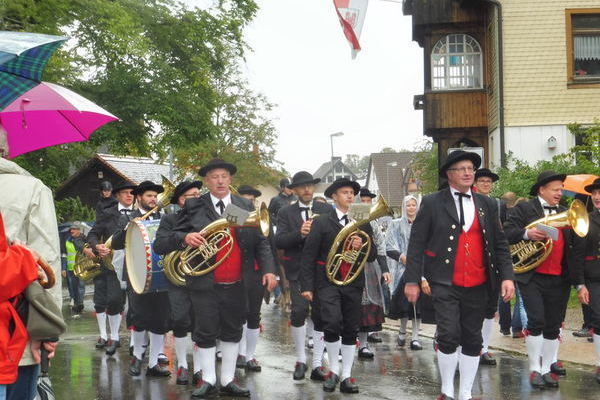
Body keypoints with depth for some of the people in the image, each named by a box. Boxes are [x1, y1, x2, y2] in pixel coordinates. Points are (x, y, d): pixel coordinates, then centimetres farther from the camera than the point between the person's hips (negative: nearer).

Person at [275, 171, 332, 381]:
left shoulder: (326, 210, 8)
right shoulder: (286, 212, 5)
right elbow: (279, 241, -5)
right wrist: (299, 233, -21)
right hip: (298, 270, -2)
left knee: (320, 316, 3)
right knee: (299, 311, -16)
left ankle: (317, 364, 12)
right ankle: (300, 359, 1)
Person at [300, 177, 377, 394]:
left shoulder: (363, 223, 12)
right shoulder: (322, 222, 1)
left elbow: (372, 256, 12)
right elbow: (308, 256, -2)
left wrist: (362, 246, -10)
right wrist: (307, 286, -8)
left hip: (353, 282, 4)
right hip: (328, 281, -3)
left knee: (351, 331, 4)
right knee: (332, 323, -19)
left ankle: (347, 376, 11)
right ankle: (333, 370, 0)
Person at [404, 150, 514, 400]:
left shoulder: (487, 205, 10)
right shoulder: (432, 203, 0)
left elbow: (500, 244, 11)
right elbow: (416, 244, -1)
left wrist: (507, 276, -1)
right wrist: (412, 280, -6)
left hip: (477, 285, 4)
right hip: (445, 283, -4)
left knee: (472, 340, 8)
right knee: (449, 336, -14)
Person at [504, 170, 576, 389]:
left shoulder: (564, 213, 17)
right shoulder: (524, 209, 1)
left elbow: (572, 242, 22)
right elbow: (507, 233, -8)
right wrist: (526, 233, -24)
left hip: (558, 279, 5)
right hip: (532, 276, -5)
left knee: (553, 326, 7)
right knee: (536, 321, -11)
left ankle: (547, 369, 16)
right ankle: (534, 369, 0)